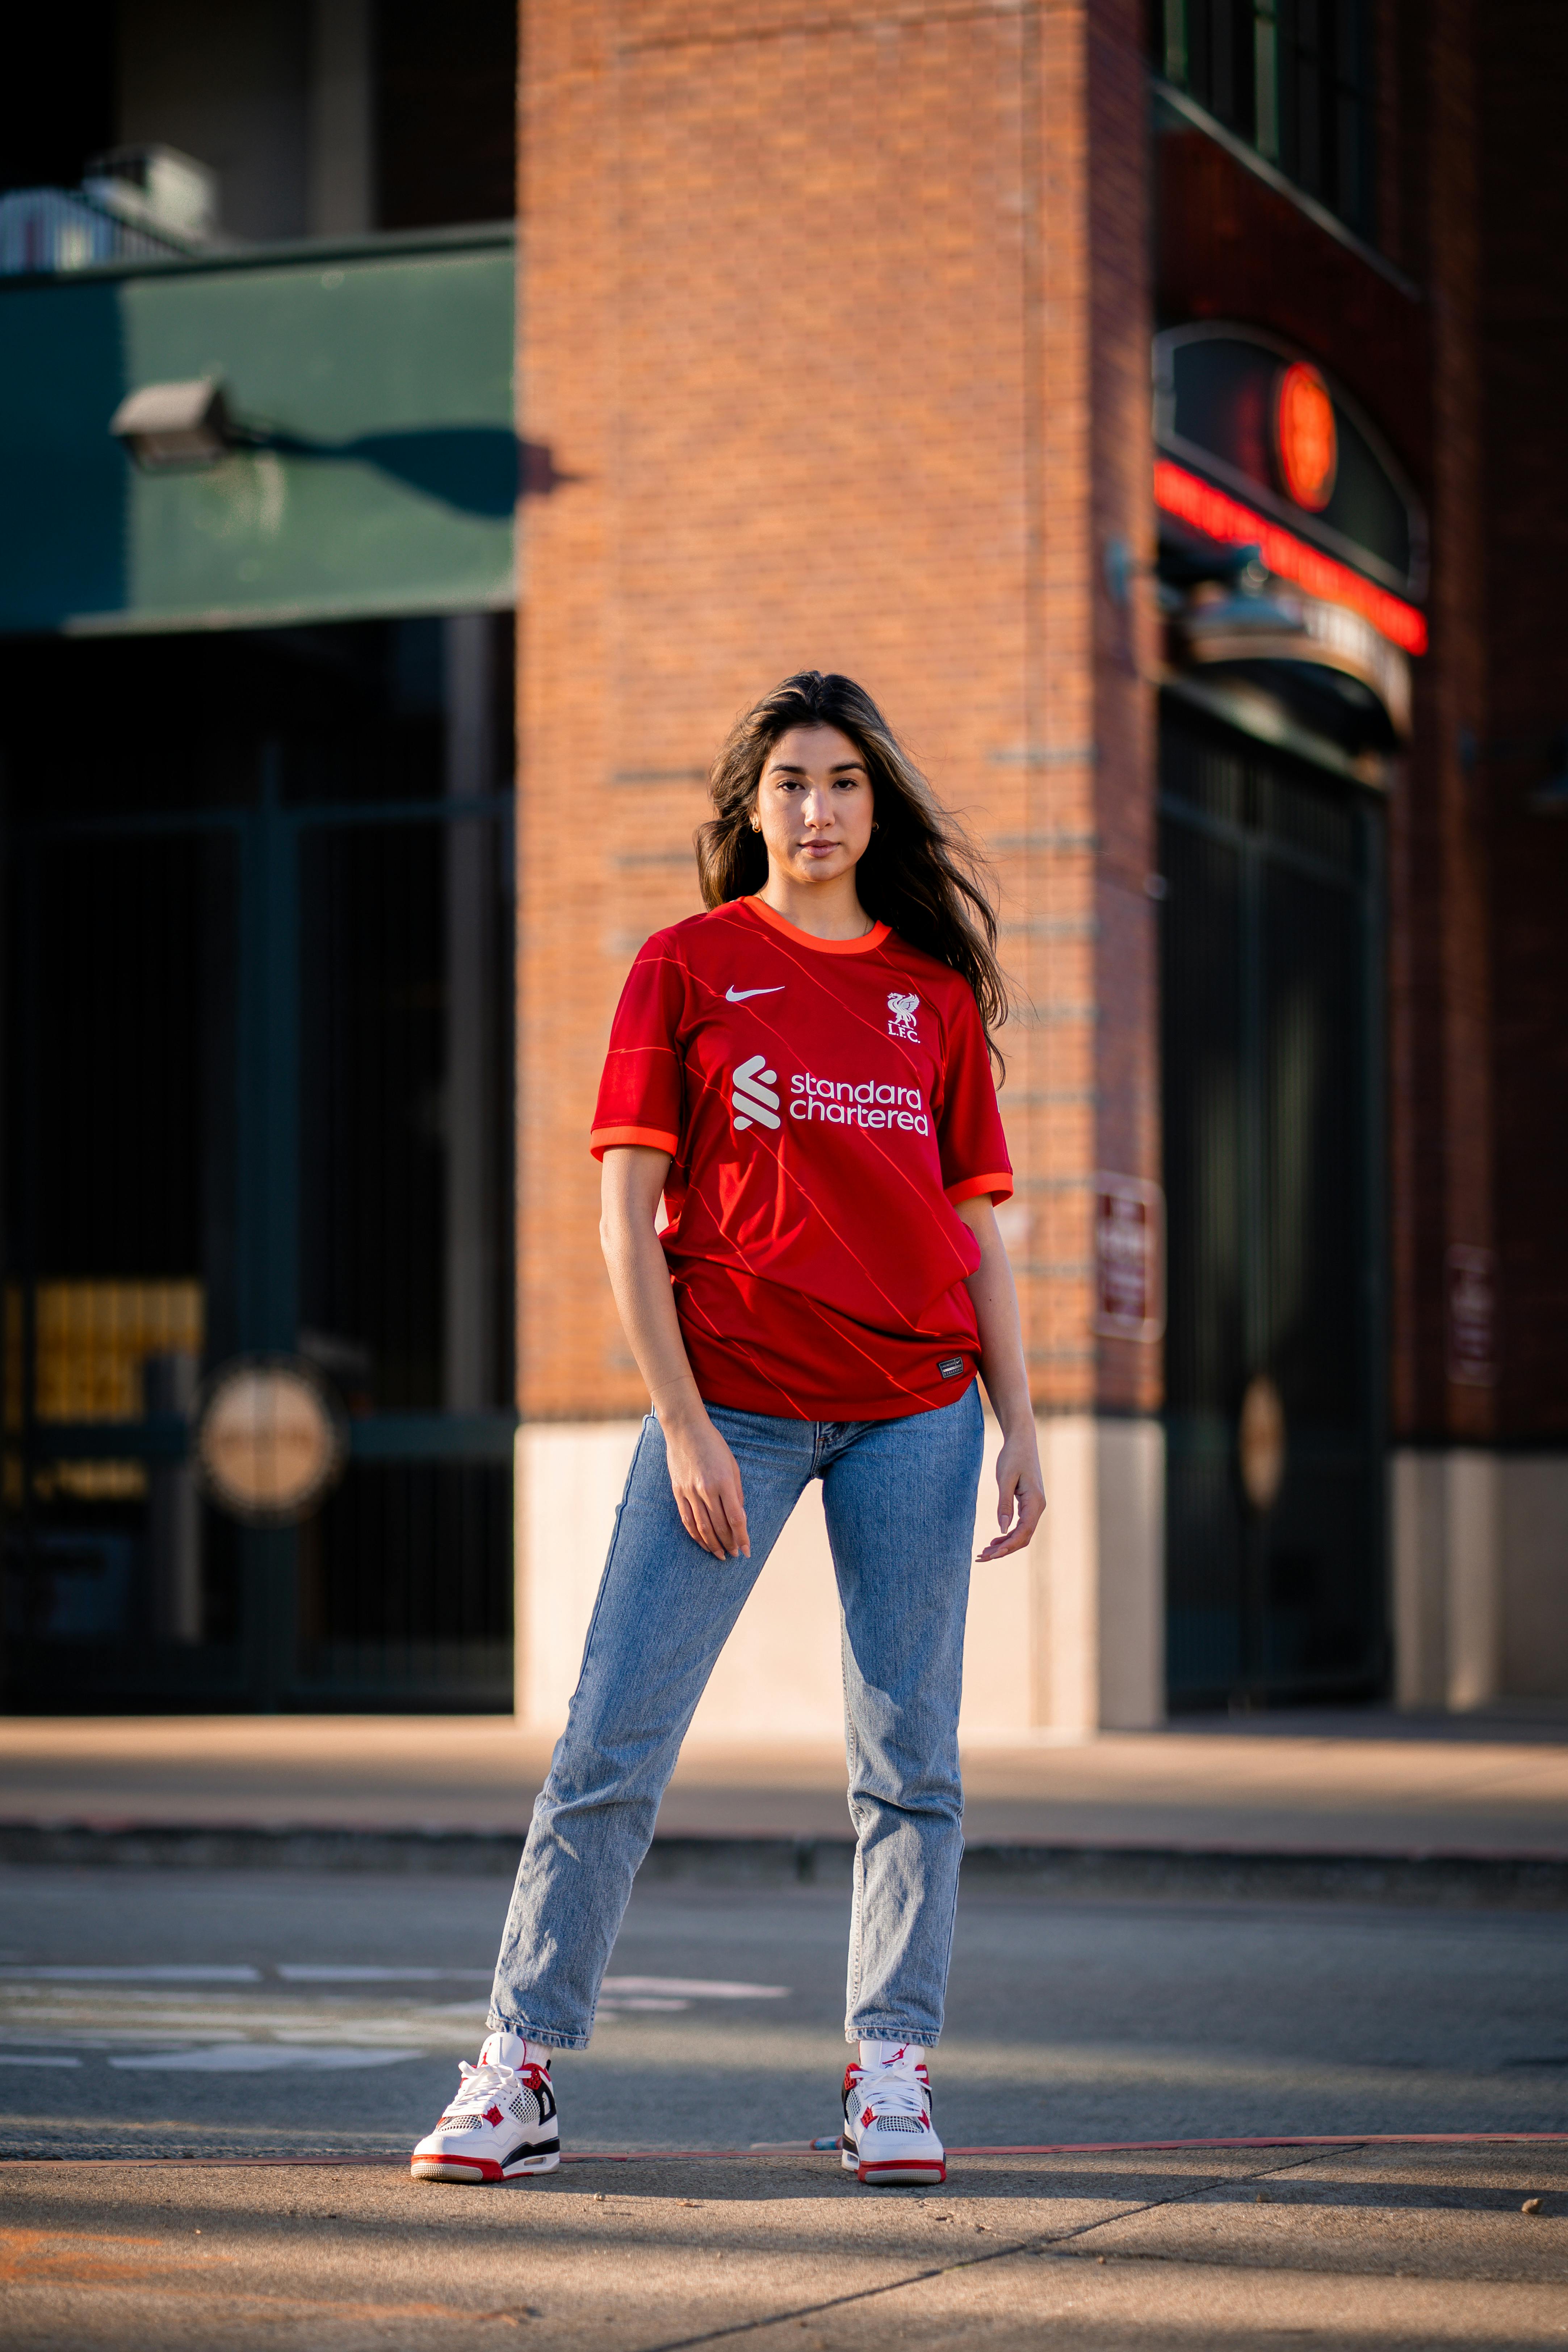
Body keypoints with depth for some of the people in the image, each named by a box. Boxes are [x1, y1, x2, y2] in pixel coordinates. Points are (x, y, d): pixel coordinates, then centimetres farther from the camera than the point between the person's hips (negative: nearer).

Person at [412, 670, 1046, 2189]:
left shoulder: (936, 992, 11)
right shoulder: (687, 968, 3)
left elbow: (976, 1224, 13)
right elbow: (628, 1218, -1)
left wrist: (1019, 1427, 6)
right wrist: (682, 1426, -9)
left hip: (916, 1405, 3)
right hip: (732, 1401, -2)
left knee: (909, 1758, 4)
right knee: (610, 1744, -4)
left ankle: (890, 2068, 14)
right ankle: (520, 2071, 3)